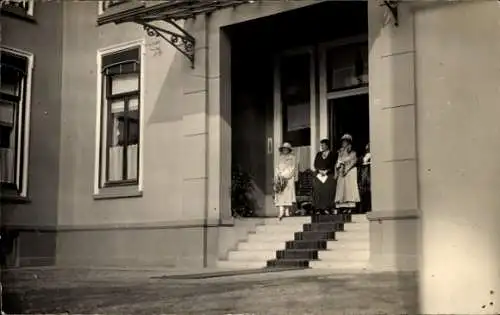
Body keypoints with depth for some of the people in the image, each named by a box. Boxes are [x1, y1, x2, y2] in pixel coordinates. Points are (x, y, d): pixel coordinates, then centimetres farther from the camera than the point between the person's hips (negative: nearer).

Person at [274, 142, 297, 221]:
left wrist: (284, 175, -10)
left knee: (288, 193, -8)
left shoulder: (292, 158, 6)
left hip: (289, 178, -3)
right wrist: (278, 175, 1)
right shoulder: (280, 158, 20)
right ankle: (281, 211, -16)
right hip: (280, 178, 3)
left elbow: (293, 168, -2)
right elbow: (278, 168, 19)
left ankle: (287, 211, -5)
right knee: (280, 194, -9)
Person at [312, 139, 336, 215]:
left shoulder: (331, 155, 7)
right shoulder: (318, 154, 17)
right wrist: (320, 171, -7)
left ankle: (327, 208, -11)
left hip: (329, 175, -2)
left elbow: (333, 165, 0)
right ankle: (318, 209, -9)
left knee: (328, 191, -11)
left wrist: (326, 171, -12)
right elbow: (315, 164, 10)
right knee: (318, 191, -7)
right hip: (319, 175, 2)